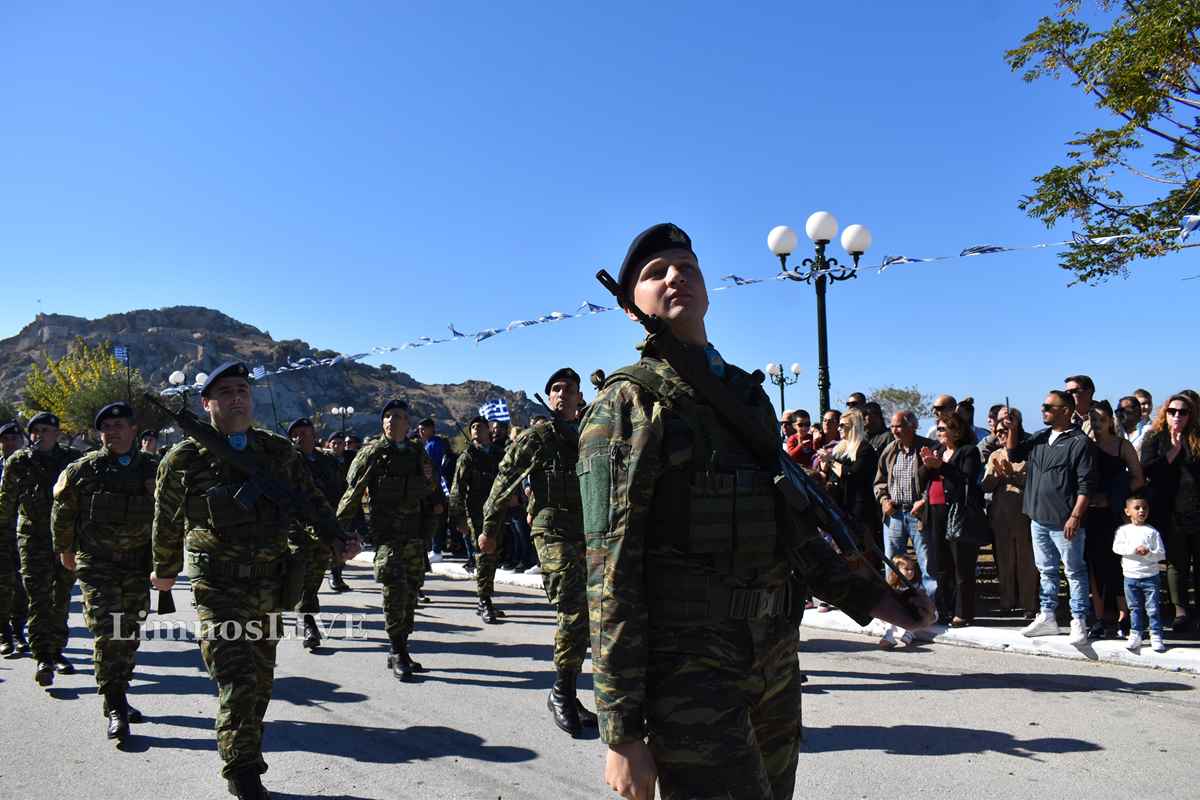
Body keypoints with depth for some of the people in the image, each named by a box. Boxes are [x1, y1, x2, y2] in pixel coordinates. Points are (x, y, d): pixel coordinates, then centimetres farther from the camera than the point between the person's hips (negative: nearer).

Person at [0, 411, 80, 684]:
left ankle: (57, 652, 23)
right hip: (33, 538, -2)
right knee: (39, 598, -10)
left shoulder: (72, 460, 4)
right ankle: (43, 659, -11)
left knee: (62, 598, 11)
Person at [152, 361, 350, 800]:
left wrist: (337, 538, 2)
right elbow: (166, 523, 11)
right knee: (237, 683, -11)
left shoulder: (278, 451, 5)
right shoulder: (184, 460, -3)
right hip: (217, 588, -4)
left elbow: (310, 499, 14)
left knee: (260, 681, 13)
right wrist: (164, 571, 22)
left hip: (269, 586, 4)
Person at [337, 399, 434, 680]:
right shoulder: (372, 453, -2)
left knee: (410, 591, 8)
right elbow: (353, 491, -3)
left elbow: (428, 493, 24)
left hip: (413, 531, 5)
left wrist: (428, 479, 2)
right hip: (385, 530, -5)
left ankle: (399, 652, 19)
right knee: (395, 587, -15)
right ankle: (399, 654, -7)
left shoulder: (418, 454, 11)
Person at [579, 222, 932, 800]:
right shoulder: (630, 403, -8)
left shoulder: (749, 394, 13)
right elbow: (611, 572, -14)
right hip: (688, 666, -6)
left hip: (775, 664, 7)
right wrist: (622, 730, -16)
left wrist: (869, 598, 15)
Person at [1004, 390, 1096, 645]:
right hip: (1039, 519, 8)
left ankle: (1079, 622, 9)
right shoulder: (1039, 438, 11)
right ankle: (1047, 617, 26)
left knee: (1075, 572, 3)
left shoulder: (1079, 441, -10)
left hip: (1064, 522, -8)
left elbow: (1086, 484, -14)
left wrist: (1075, 516, -19)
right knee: (1046, 571, 16)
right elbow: (1014, 454, 19)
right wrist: (1011, 429, 5)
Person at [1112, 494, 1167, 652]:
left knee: (1153, 608, 0)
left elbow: (1161, 554, -3)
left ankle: (1156, 636, 8)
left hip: (1150, 576, -1)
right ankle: (1136, 635, 19)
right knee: (1135, 608, 10)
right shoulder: (1123, 530, 2)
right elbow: (1117, 547, -12)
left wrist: (1149, 553, -22)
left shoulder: (1152, 531, 0)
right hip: (1130, 576, 1)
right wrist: (1134, 549, -23)